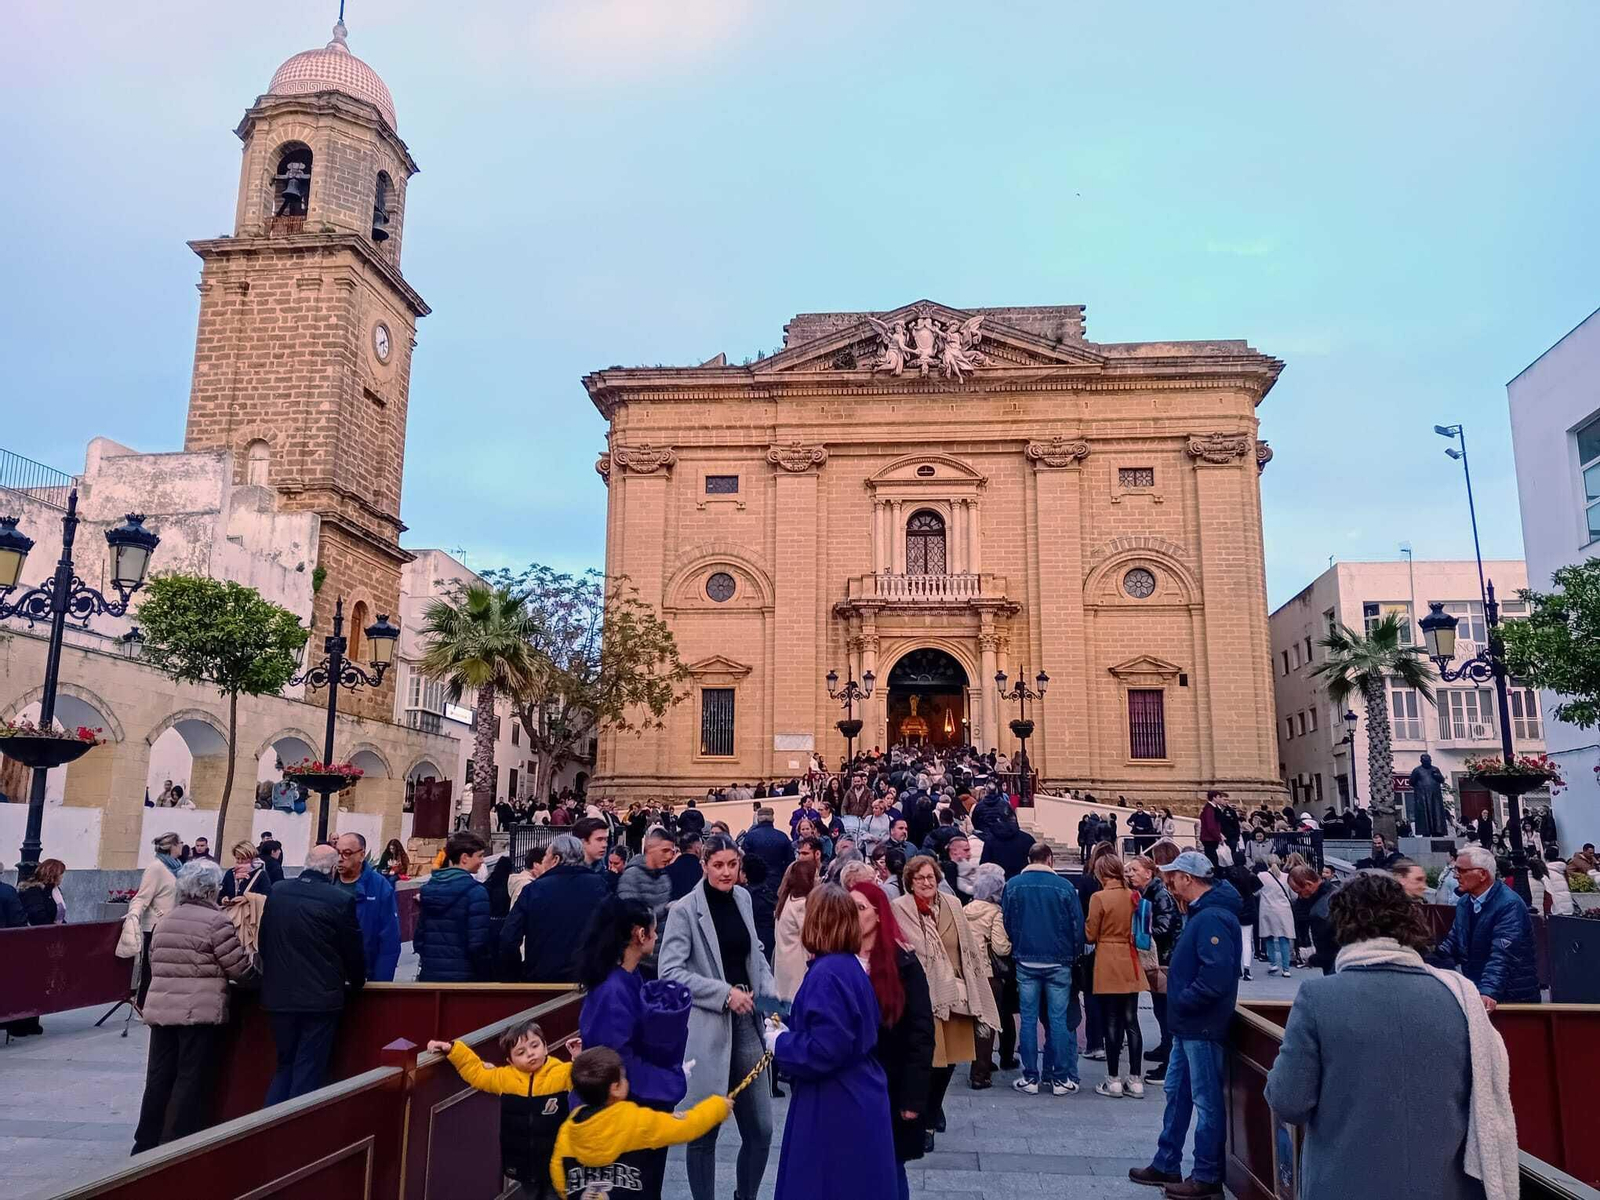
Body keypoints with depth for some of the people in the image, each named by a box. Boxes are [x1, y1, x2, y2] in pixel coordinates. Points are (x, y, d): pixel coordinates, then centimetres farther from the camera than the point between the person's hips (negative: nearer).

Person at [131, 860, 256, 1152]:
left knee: (159, 1078, 13)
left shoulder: (164, 921, 13)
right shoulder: (216, 921, -9)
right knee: (192, 1080, 1)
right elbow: (240, 968, -8)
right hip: (200, 1011, -7)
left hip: (161, 1008, 7)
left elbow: (154, 965, 19)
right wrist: (253, 967, 13)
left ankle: (146, 1143, 20)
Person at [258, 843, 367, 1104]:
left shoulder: (277, 891, 1)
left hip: (280, 994, 5)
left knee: (285, 1065, 19)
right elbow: (353, 950, -5)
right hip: (320, 996, -5)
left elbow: (264, 939, 11)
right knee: (308, 1072, 5)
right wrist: (356, 982, 15)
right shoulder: (341, 900, -13)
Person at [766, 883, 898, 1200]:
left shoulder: (826, 974, -23)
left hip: (836, 1110, -9)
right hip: (857, 1102, 9)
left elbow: (824, 1051, -26)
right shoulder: (852, 966, 5)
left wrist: (779, 1043, -10)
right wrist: (788, 1031, 10)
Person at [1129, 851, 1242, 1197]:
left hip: (1202, 1025, -10)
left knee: (1206, 1100, 3)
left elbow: (1215, 976, -30)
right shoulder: (1201, 911, 11)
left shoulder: (1213, 918, -22)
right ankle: (1166, 1165, 29)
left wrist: (1181, 1001, -19)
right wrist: (1177, 992, 9)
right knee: (1176, 1092, 17)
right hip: (1189, 1024, 10)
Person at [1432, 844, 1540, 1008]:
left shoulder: (1510, 905, -13)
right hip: (1474, 991, 6)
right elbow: (1452, 944, 11)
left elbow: (1501, 956, -24)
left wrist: (1489, 992, -35)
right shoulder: (1464, 902, 9)